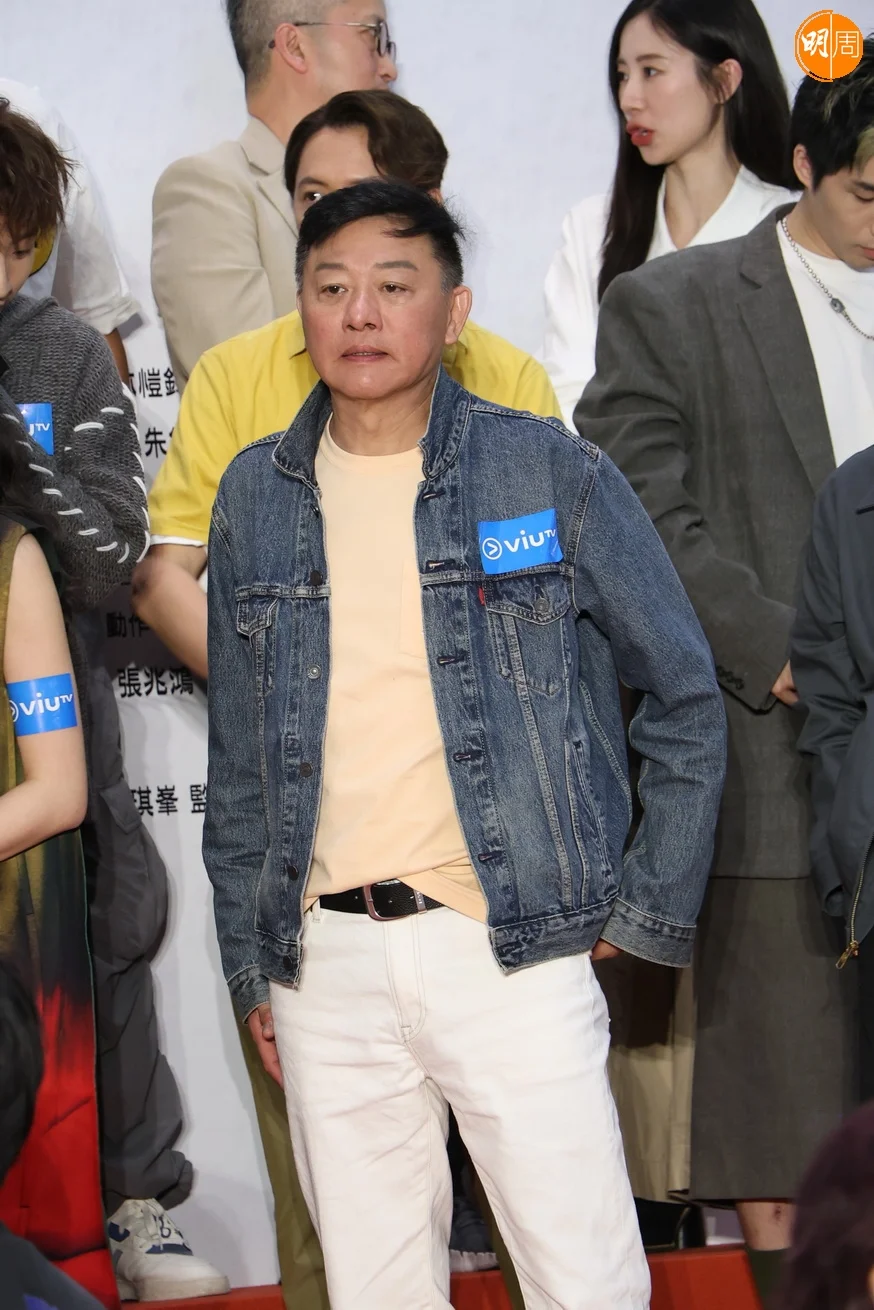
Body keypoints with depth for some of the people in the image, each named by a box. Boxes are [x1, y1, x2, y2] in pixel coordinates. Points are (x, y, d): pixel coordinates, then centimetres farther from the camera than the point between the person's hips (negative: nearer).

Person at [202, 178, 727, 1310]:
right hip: (325, 958, 3)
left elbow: (686, 702, 5)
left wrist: (648, 912, 1)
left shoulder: (551, 474, -2)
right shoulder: (256, 497, 8)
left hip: (511, 947, -3)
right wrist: (250, 961, 13)